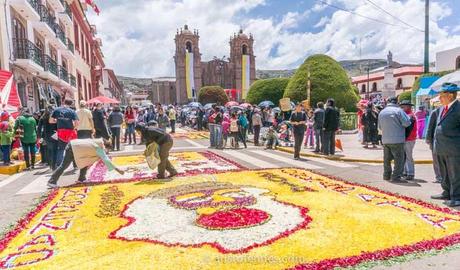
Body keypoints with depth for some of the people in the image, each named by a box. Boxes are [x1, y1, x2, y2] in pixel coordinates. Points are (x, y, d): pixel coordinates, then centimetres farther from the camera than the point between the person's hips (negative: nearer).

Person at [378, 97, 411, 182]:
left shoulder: (382, 112, 9)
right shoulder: (398, 110, -9)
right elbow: (407, 123, -12)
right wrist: (408, 117, 6)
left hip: (385, 140, 6)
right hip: (397, 140, -6)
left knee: (387, 159, 16)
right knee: (399, 159, 1)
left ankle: (386, 175, 22)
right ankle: (396, 176, -1)